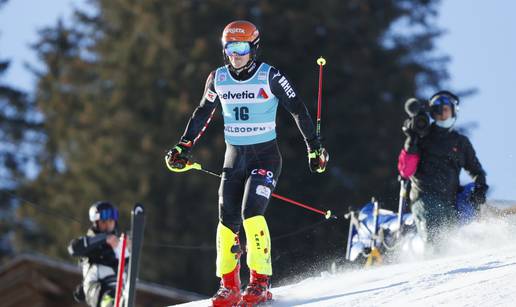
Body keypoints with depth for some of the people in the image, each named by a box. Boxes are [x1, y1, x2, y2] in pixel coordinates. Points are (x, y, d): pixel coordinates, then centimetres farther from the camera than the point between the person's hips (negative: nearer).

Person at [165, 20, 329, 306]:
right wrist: (183, 146, 13)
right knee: (227, 220, -2)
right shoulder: (218, 79, 3)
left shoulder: (270, 77, -9)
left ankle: (260, 281, -16)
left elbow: (298, 110, -4)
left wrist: (314, 148, -6)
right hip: (234, 157, 4)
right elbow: (202, 114, 17)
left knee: (251, 213, -21)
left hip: (265, 156, -4)